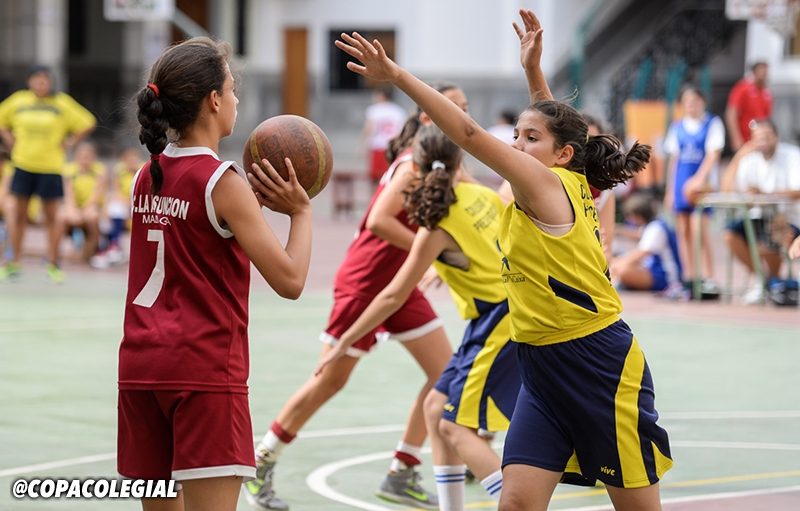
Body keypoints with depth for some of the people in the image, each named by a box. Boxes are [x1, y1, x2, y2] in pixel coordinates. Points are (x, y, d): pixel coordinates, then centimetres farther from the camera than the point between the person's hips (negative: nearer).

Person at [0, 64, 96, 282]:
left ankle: (52, 264, 8)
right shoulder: (18, 100, 3)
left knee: (51, 216, 0)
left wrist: (69, 143, -3)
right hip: (23, 165, 2)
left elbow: (88, 124, 3)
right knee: (19, 214, 5)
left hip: (50, 166, -2)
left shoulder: (62, 103, -1)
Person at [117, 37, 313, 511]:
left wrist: (255, 204, 14)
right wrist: (301, 210, 0)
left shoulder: (147, 177, 11)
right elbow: (290, 279, -13)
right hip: (204, 367, -7)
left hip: (141, 362, 8)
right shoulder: (222, 182, -11)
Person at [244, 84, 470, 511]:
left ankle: (402, 475, 9)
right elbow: (379, 221, -27)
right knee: (329, 380, 0)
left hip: (399, 283, 8)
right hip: (364, 282, -8)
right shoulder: (416, 163, -19)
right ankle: (260, 464, 14)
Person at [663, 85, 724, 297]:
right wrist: (669, 190, 13)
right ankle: (688, 278, 12)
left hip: (702, 183, -5)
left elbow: (713, 154, -9)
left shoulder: (712, 124, -1)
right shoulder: (677, 127, 12)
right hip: (681, 183, 5)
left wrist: (700, 178, -21)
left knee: (699, 230, -14)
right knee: (683, 231, 5)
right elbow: (674, 159, 15)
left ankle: (709, 280, -12)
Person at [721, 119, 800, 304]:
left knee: (766, 245, -35)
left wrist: (765, 193, -34)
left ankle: (774, 280, 0)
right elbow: (727, 190, -7)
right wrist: (738, 157, -14)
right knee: (731, 235, -22)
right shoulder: (750, 159, 2)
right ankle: (759, 279, -2)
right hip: (759, 218, 5)